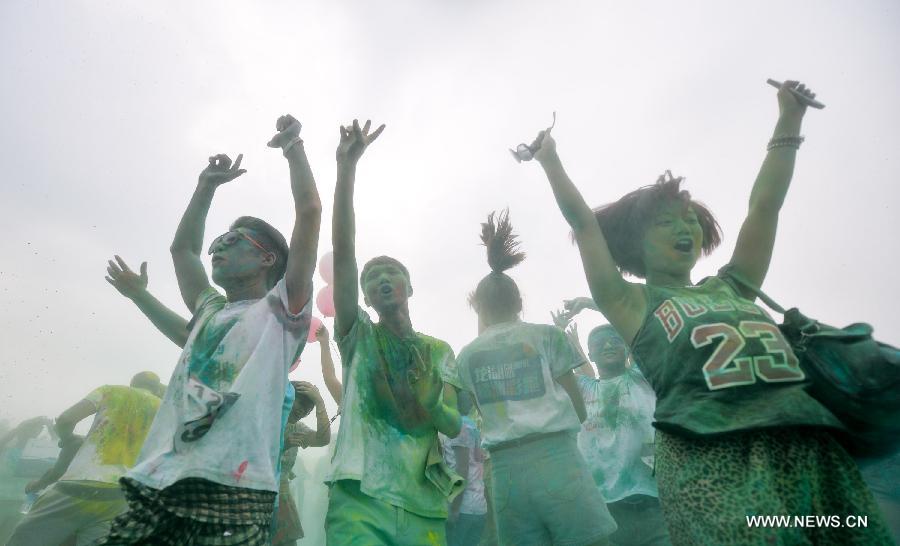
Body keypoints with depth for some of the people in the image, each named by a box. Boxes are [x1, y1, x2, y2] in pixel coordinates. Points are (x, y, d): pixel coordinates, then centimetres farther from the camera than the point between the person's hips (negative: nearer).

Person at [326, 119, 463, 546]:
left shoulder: (439, 351, 10)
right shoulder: (358, 336, 3)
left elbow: (455, 426, 8)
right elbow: (343, 251, -9)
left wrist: (428, 403, -15)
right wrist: (346, 167, -16)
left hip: (425, 508, 3)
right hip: (360, 498, -2)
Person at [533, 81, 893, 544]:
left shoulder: (730, 287, 21)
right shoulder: (632, 304, 9)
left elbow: (764, 205, 22)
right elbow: (583, 223, 7)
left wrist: (789, 117, 26)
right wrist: (550, 159, 12)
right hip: (711, 462, -5)